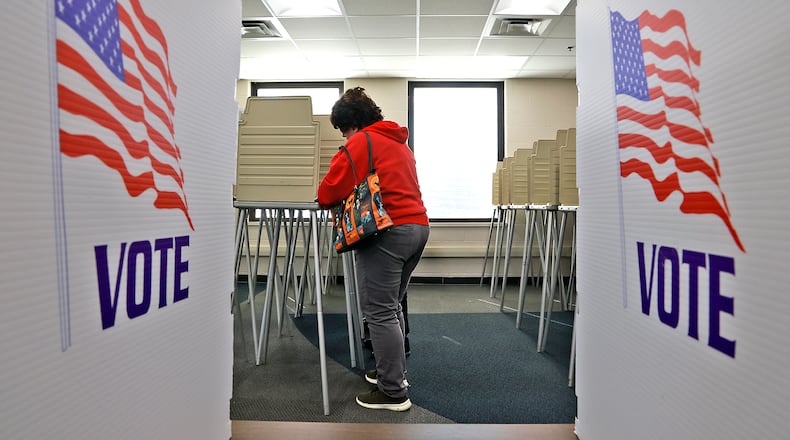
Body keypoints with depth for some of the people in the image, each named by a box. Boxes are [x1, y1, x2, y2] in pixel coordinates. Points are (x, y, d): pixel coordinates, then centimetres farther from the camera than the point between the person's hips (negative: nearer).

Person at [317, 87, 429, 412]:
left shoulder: (359, 144, -4)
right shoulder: (400, 142, 22)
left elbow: (328, 194, -7)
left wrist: (326, 200, 16)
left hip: (387, 231, -9)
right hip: (418, 226, 9)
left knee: (378, 312, -2)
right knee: (392, 306, 20)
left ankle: (393, 392, 4)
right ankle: (394, 371, 31)